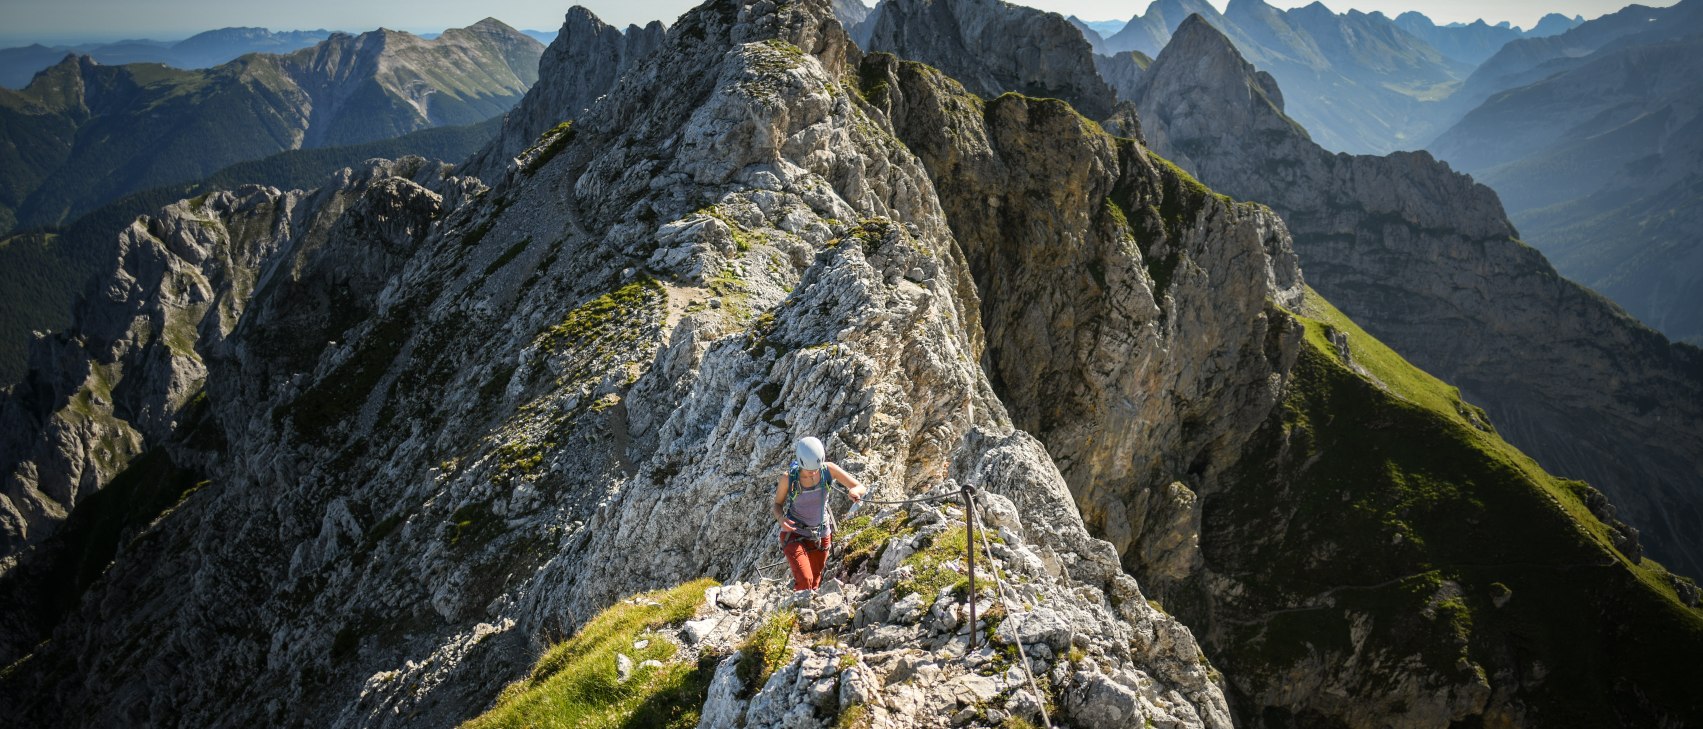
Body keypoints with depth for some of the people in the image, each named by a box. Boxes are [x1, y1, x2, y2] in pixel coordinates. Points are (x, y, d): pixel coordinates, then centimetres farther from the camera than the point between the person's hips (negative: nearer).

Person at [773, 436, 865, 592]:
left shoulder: (829, 470, -17)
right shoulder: (788, 478, -22)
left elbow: (861, 488, -12)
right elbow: (777, 504, -5)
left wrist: (854, 491, -36)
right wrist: (781, 518, -28)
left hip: (821, 534, 3)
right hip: (794, 533, -3)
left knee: (815, 584, 16)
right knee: (804, 582, -23)